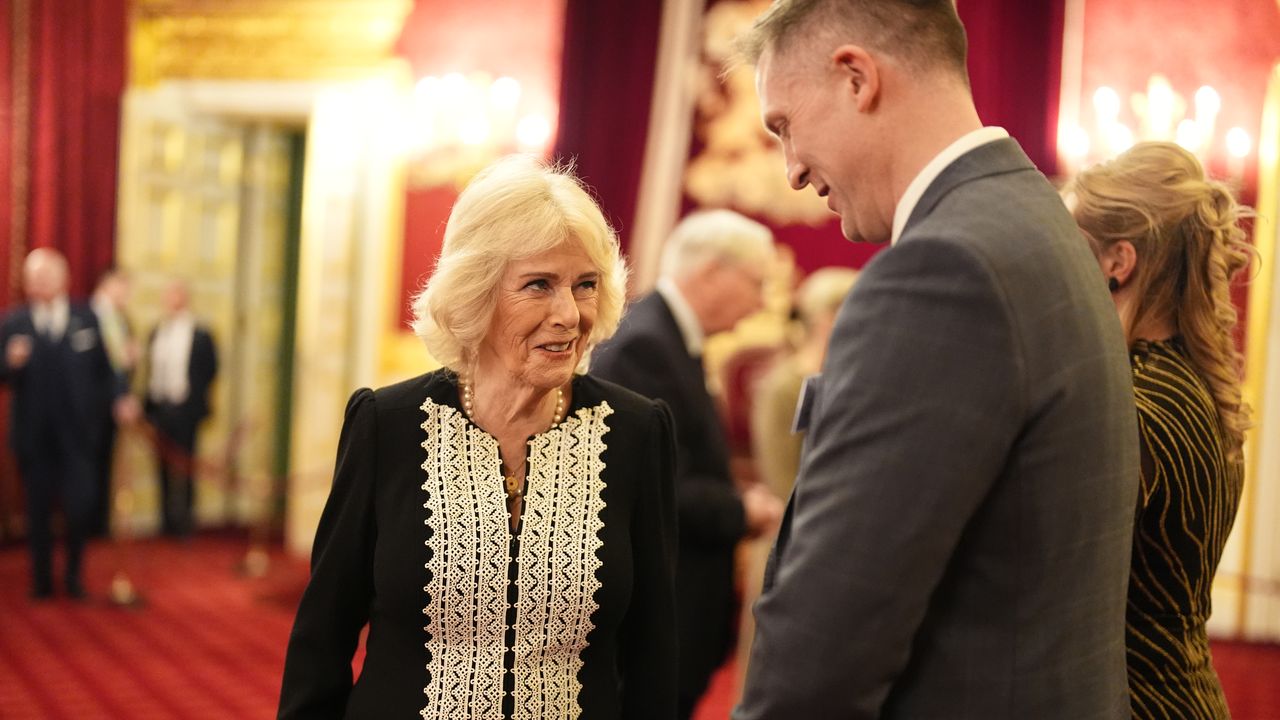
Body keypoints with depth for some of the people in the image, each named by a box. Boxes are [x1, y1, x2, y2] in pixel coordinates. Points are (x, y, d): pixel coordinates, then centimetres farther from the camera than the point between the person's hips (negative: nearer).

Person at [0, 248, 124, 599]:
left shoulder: (86, 319, 2)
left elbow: (102, 368, 3)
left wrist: (120, 397, -10)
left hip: (76, 432, 0)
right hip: (33, 435, 0)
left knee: (80, 506, -4)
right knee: (38, 510, 10)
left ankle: (74, 571, 19)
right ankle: (42, 579, 24)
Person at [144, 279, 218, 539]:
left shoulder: (200, 335, -5)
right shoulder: (157, 333, 12)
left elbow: (210, 371, -2)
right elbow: (150, 370, 14)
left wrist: (195, 397, -5)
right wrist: (149, 403, 8)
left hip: (184, 408, -5)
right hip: (160, 407, 5)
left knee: (183, 465, -4)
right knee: (165, 464, 8)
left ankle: (184, 520, 3)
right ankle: (167, 520, 15)